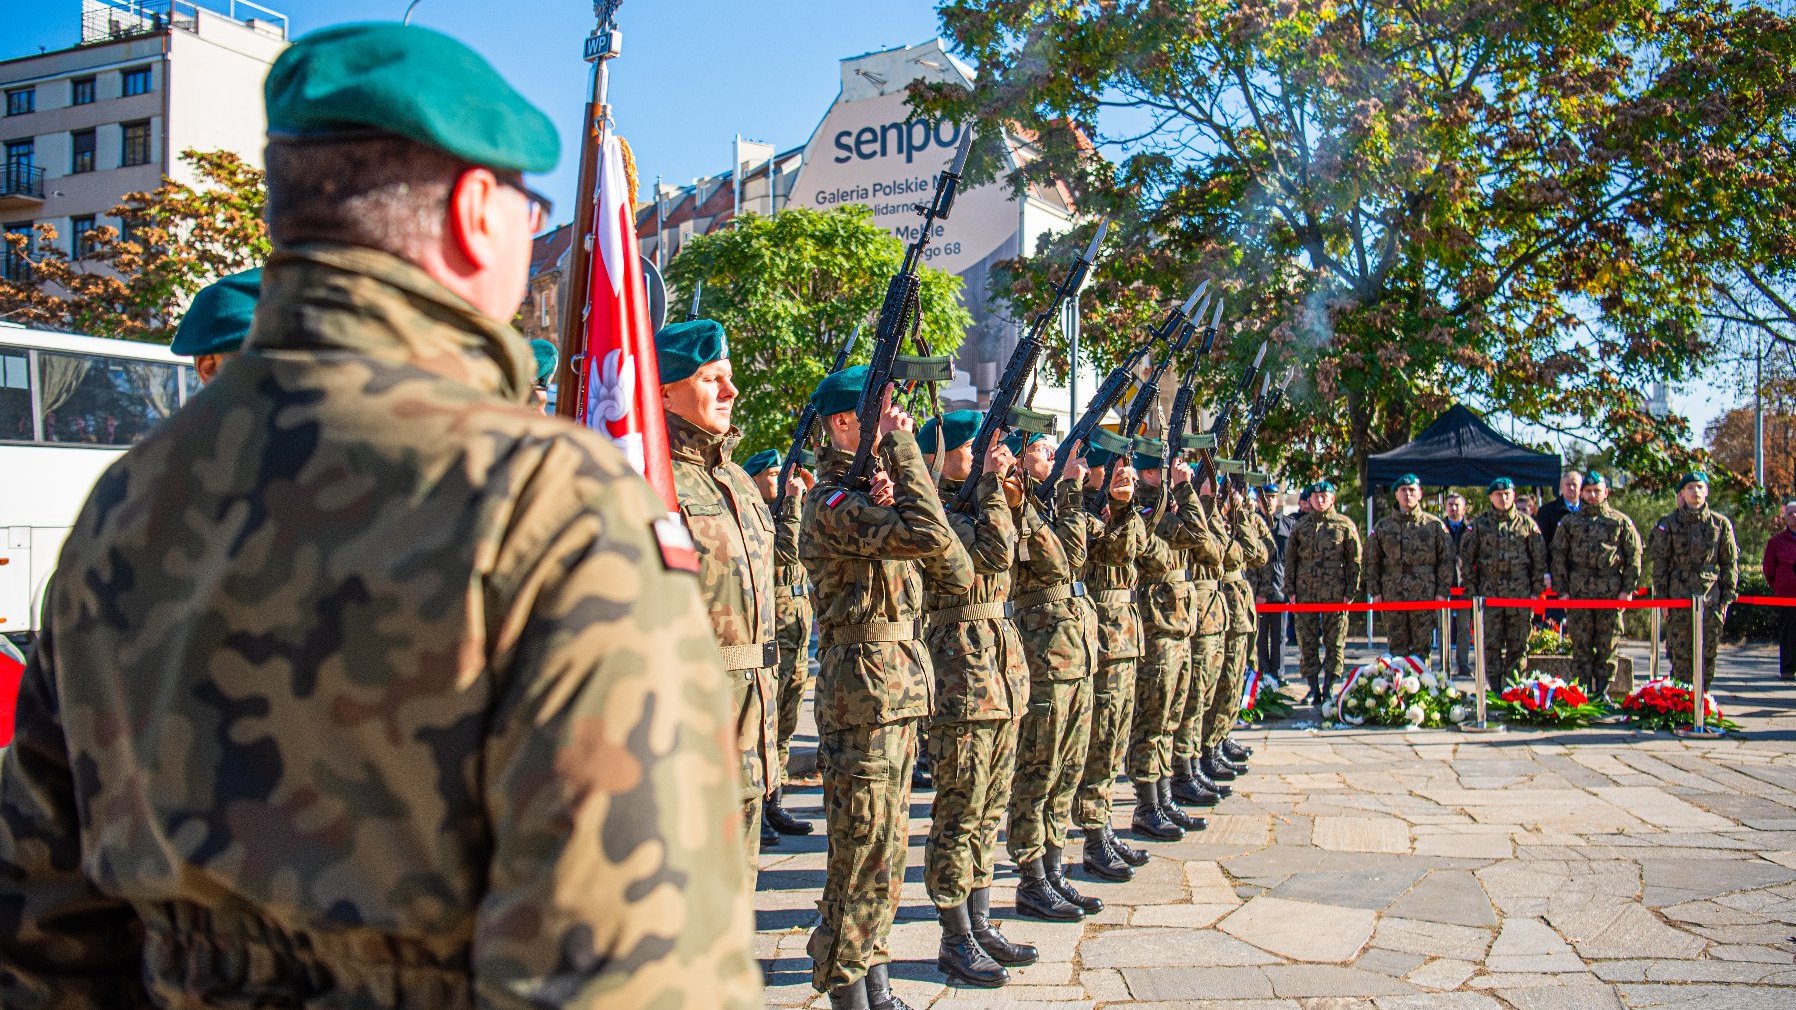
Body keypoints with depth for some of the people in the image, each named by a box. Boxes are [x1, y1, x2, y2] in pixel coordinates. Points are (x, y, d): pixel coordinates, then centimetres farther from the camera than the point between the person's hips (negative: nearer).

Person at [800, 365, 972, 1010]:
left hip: (901, 689, 9)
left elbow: (957, 575, 10)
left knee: (888, 845, 16)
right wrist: (900, 443, -19)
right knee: (864, 852, -1)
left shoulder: (873, 492, 14)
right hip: (863, 694, -9)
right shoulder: (832, 503, -13)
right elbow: (927, 534, -29)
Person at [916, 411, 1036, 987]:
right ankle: (955, 941, 10)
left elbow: (1007, 553, 13)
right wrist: (993, 486, -15)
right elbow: (995, 553, -22)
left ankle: (979, 921, 25)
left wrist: (1009, 495, 5)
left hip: (1001, 658, 9)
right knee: (960, 811, -1)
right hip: (961, 663, -9)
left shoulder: (973, 502, 15)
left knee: (991, 806, 14)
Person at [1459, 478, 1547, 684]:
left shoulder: (1527, 524, 7)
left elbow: (1540, 559, 8)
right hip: (1489, 593, 0)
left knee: (1518, 644, 4)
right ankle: (1495, 689, 7)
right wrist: (1471, 590, 2)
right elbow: (1466, 557, 6)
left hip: (1520, 594, 0)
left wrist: (1537, 590, 2)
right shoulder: (1480, 524, 6)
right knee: (1491, 644, 0)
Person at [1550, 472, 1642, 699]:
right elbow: (1558, 557, 8)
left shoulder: (1621, 522, 10)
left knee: (1608, 645, 2)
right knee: (1580, 645, 2)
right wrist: (1562, 590, 1)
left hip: (1611, 593, 0)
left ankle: (1602, 691, 10)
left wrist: (1627, 589, -1)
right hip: (1578, 593, 0)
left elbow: (1633, 556, 7)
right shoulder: (1569, 522, 11)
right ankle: (1582, 691, 7)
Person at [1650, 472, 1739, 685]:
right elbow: (1660, 563, 4)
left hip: (1711, 596, 1)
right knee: (1680, 651, 0)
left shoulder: (1721, 524, 7)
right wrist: (1661, 597, -2)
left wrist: (1727, 598, 4)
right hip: (1678, 594, -1)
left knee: (1708, 650, 3)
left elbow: (1730, 563, 9)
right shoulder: (1669, 524, 4)